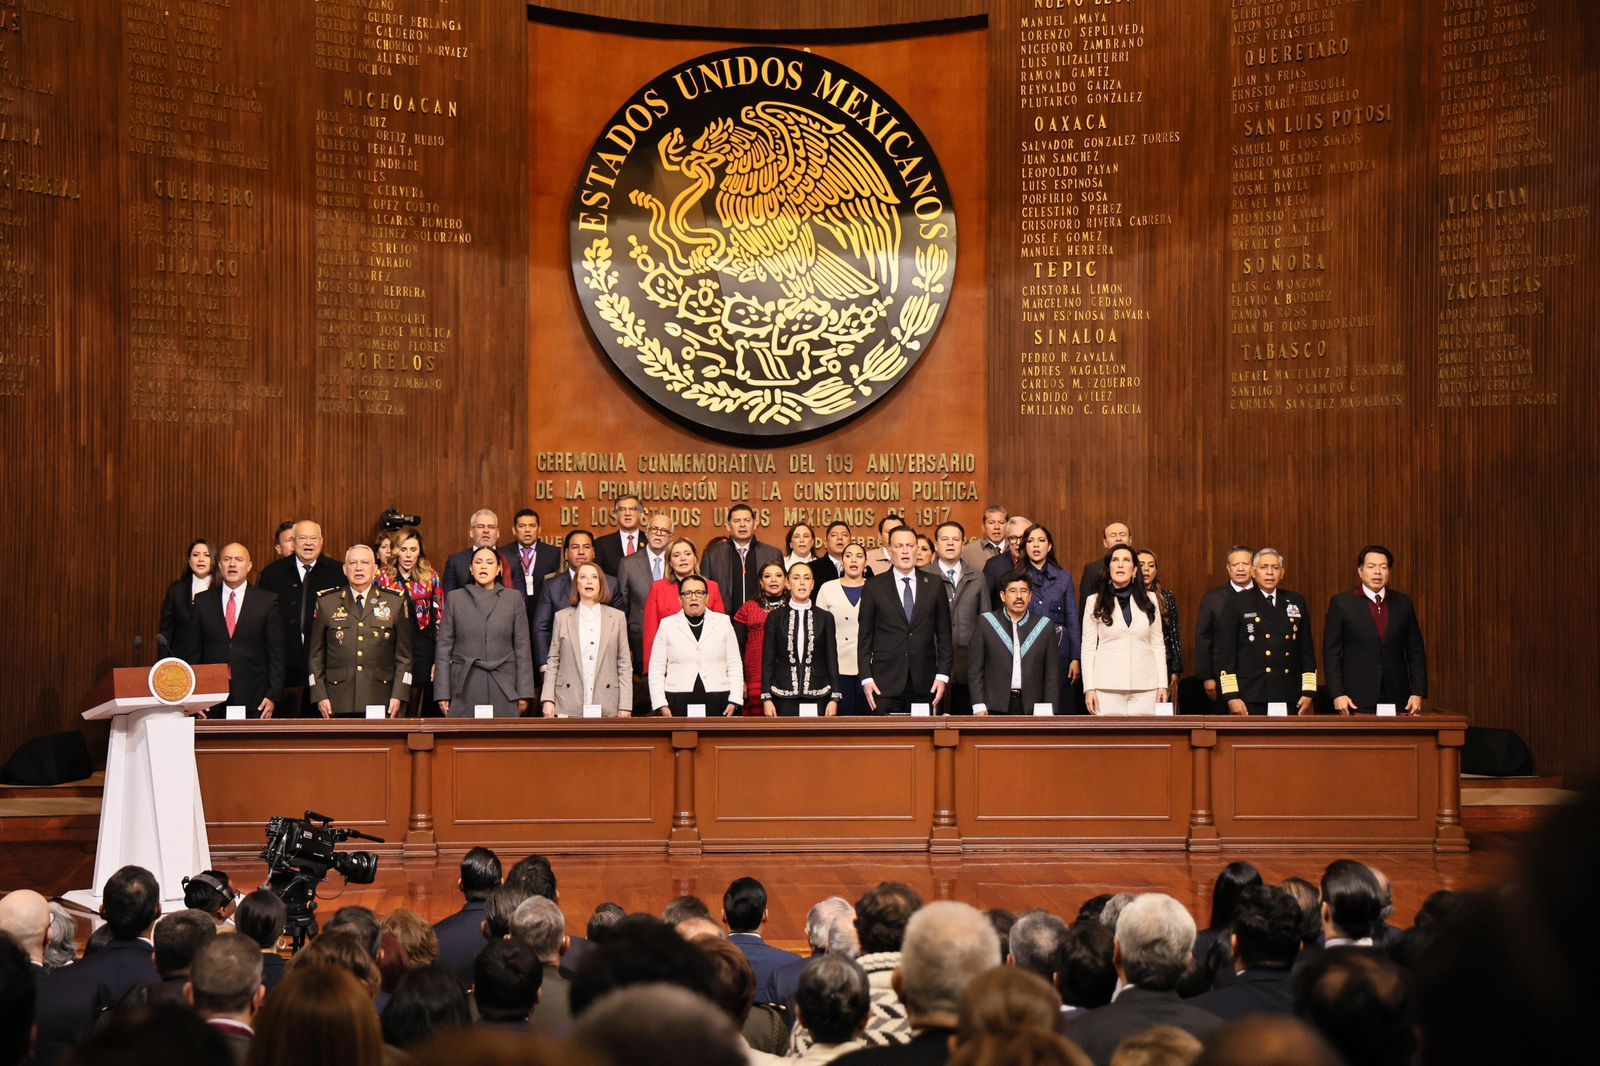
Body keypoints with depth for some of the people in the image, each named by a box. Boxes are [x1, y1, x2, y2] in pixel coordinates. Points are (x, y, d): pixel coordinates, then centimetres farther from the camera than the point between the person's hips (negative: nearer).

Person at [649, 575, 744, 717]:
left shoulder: (723, 622, 11)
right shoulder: (667, 625, 10)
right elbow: (656, 670, 7)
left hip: (716, 704, 0)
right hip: (679, 703, 0)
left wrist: (734, 700, 0)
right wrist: (661, 705, -2)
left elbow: (734, 665, 9)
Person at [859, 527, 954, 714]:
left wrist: (942, 675, 1)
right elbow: (865, 637, 5)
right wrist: (866, 678, -3)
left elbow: (944, 635, 9)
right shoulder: (874, 588, 5)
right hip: (886, 683, -1)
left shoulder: (933, 586, 9)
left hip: (924, 684, 1)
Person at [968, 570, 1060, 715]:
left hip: (1031, 708, 1)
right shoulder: (985, 623, 5)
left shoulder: (1045, 626, 8)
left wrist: (1049, 713, 1)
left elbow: (1052, 673, 8)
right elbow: (975, 669, 4)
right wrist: (979, 706, -4)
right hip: (996, 708, -1)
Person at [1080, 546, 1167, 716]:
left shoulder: (1149, 601, 11)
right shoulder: (1094, 601, 7)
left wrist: (1162, 684, 6)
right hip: (1107, 685, -1)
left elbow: (1158, 644, 12)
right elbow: (1088, 648, 5)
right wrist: (1089, 688, -3)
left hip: (1145, 685, 1)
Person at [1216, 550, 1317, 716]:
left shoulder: (1296, 602, 13)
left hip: (1289, 698, 3)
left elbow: (1307, 650, 14)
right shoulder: (1237, 603, 3)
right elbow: (1225, 652, -1)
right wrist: (1231, 696, -8)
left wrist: (1308, 692, 7)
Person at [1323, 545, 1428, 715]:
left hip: (1396, 700, 3)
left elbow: (1416, 651, 11)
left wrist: (1418, 693, 3)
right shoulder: (1341, 602, 1)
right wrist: (1337, 694, -9)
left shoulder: (1403, 603, 10)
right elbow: (1331, 653, -1)